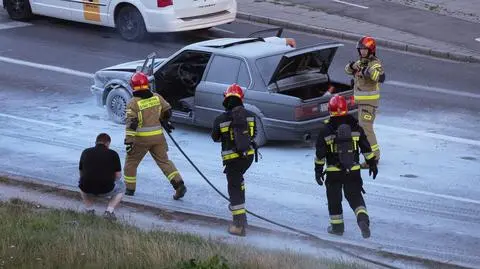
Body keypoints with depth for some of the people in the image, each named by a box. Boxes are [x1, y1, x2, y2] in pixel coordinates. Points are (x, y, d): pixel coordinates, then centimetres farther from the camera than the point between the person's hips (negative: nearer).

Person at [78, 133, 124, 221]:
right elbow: (118, 176, 8)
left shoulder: (85, 152, 11)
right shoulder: (113, 154, 3)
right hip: (106, 190, -2)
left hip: (87, 189, 2)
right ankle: (109, 211, 9)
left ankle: (89, 210, 23)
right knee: (121, 186, 29)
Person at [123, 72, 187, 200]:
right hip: (158, 136, 4)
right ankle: (179, 184, -3)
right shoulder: (157, 97, 3)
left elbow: (131, 122, -17)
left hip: (141, 138, -4)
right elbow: (167, 111, 13)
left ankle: (130, 188, 19)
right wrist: (165, 122, 32)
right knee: (164, 161, 10)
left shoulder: (133, 103, -11)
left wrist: (128, 139, -18)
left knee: (131, 161, 14)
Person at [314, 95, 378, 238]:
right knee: (355, 196, 9)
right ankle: (363, 219, -15)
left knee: (334, 199, 14)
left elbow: (320, 153, -4)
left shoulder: (326, 129, -8)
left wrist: (318, 170, 6)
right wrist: (372, 163, 15)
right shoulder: (355, 126, -1)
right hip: (353, 171, 2)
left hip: (333, 172, -2)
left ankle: (337, 226, 20)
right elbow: (366, 148, 4)